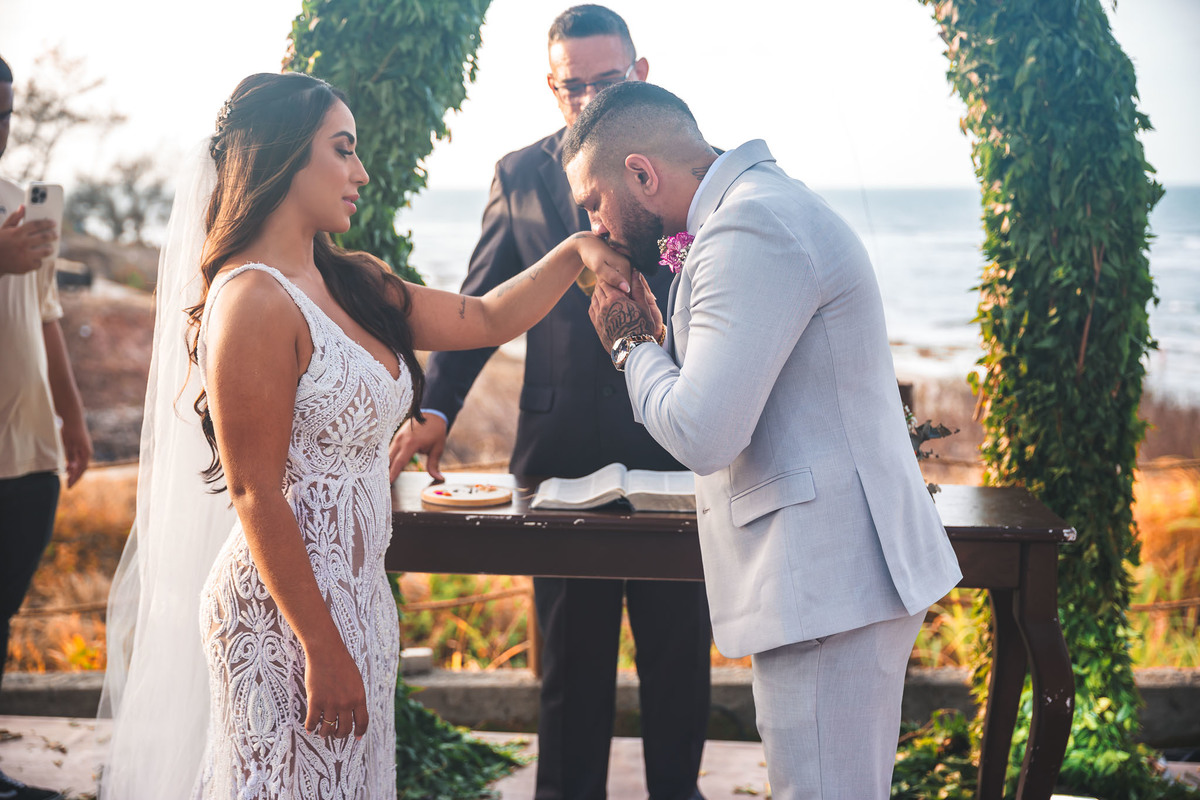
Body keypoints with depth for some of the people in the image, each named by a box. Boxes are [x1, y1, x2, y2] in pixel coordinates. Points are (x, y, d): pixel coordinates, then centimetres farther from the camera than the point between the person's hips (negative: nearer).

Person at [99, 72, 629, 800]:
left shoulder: (352, 287, 9)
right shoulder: (255, 302, -17)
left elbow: (488, 320, 19)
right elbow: (256, 495, -18)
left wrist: (573, 254, 6)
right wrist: (324, 650, -18)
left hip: (355, 597, 9)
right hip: (290, 612, -9)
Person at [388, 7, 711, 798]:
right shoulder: (520, 176, 4)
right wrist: (436, 410, -11)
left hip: (675, 448, 0)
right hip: (565, 455, 1)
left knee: (679, 655, 11)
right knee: (571, 659, 12)